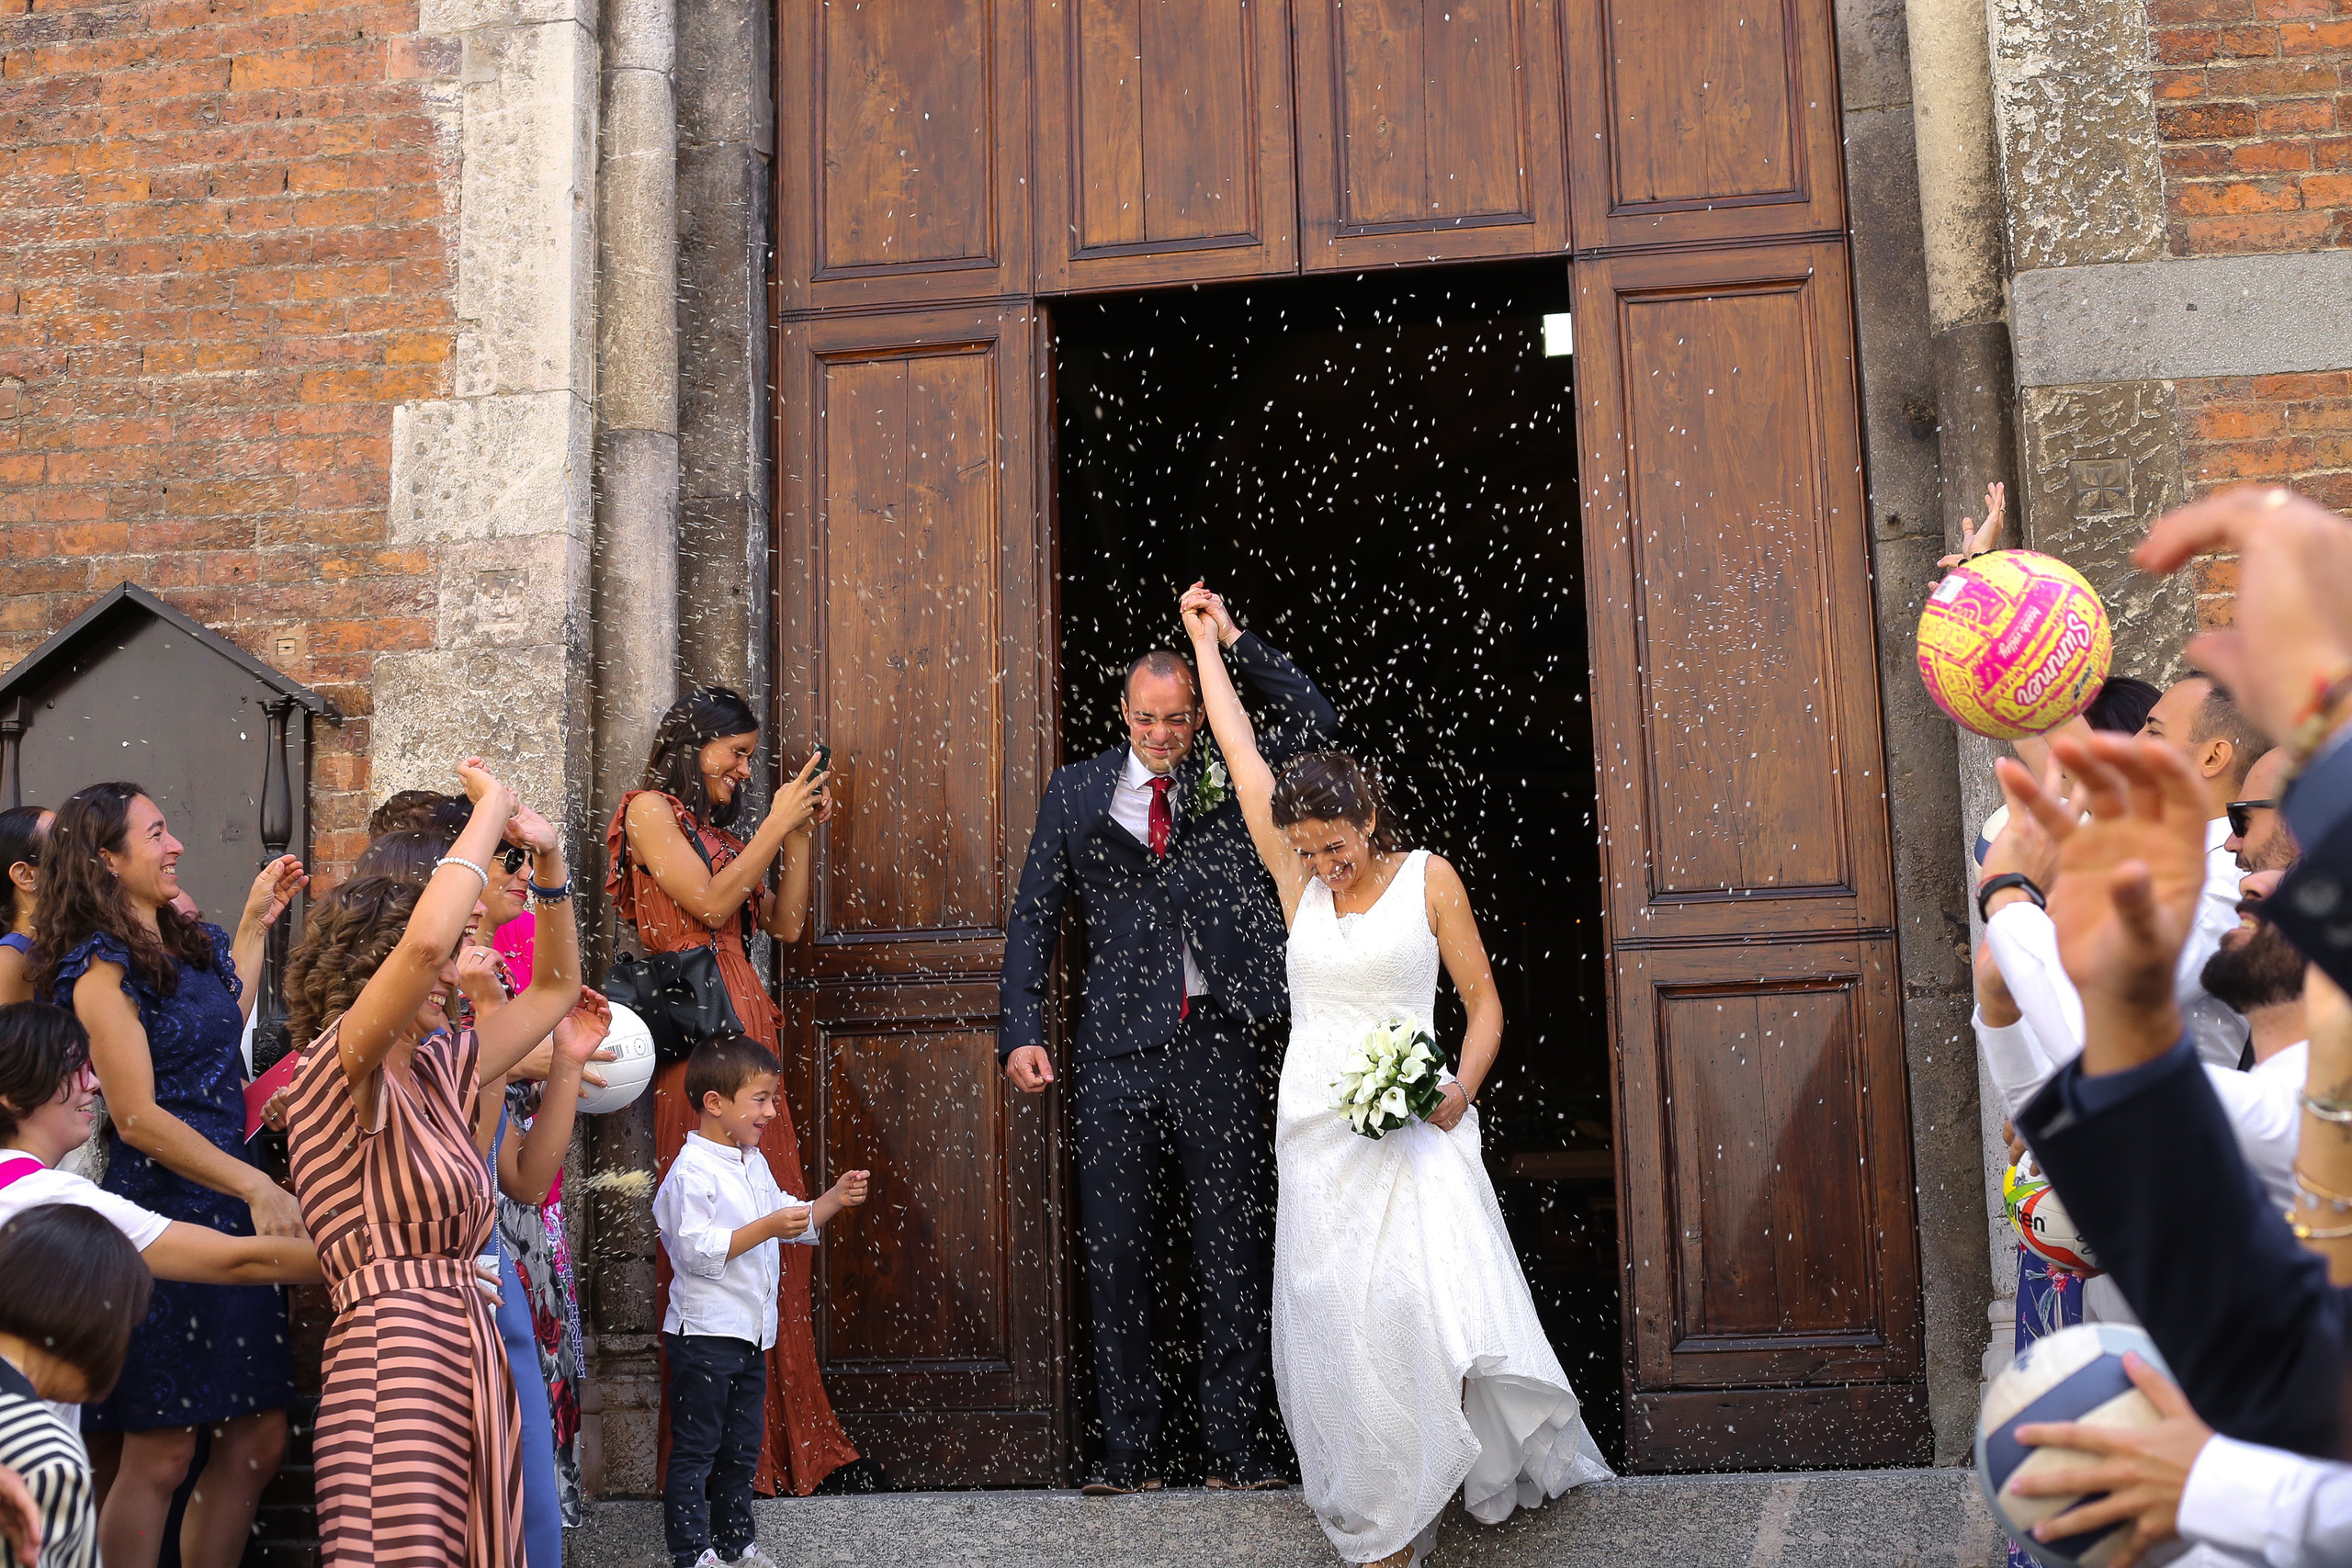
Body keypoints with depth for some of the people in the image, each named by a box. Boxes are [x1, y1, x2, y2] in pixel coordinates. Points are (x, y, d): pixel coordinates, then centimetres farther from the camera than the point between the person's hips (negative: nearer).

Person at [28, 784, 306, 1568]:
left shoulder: (187, 944, 13)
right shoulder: (102, 969, -10)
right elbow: (137, 1117, -16)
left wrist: (254, 924, 29)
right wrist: (255, 1186, -19)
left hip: (226, 1212, 8)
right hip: (160, 1218, -8)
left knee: (258, 1442, 7)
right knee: (159, 1455, -3)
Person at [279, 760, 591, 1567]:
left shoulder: (433, 1071, 19)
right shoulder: (334, 1072, -3)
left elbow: (555, 988, 31)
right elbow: (425, 940, -21)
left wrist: (549, 862, 17)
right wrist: (491, 809, -9)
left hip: (469, 1376, 8)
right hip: (396, 1386, -8)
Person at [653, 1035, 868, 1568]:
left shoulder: (753, 1164, 12)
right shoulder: (693, 1170, -17)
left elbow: (795, 1224, 23)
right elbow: (697, 1251, -24)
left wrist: (834, 1199, 7)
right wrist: (768, 1227, -28)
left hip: (750, 1333, 9)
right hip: (704, 1333, -9)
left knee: (742, 1446, 16)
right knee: (695, 1449, 0)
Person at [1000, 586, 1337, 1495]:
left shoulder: (1230, 780, 8)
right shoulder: (1077, 793, 8)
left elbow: (1313, 722, -3)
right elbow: (1035, 916, 6)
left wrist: (1234, 641, -8)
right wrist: (1022, 1030, -5)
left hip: (1215, 1051, 0)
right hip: (1116, 1052, 0)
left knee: (1232, 1252, 3)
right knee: (1116, 1256, 3)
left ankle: (1234, 1450, 11)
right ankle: (1128, 1453, 11)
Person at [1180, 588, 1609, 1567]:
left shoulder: (1427, 879, 2)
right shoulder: (1298, 879, 8)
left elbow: (1484, 1002, 4)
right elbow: (1241, 751, 14)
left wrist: (1461, 1092, -13)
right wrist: (1206, 638, 20)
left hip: (1412, 1126, -3)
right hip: (1317, 1129, 3)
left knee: (1430, 1299, -16)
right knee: (1333, 1320, -1)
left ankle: (1509, 1465, 0)